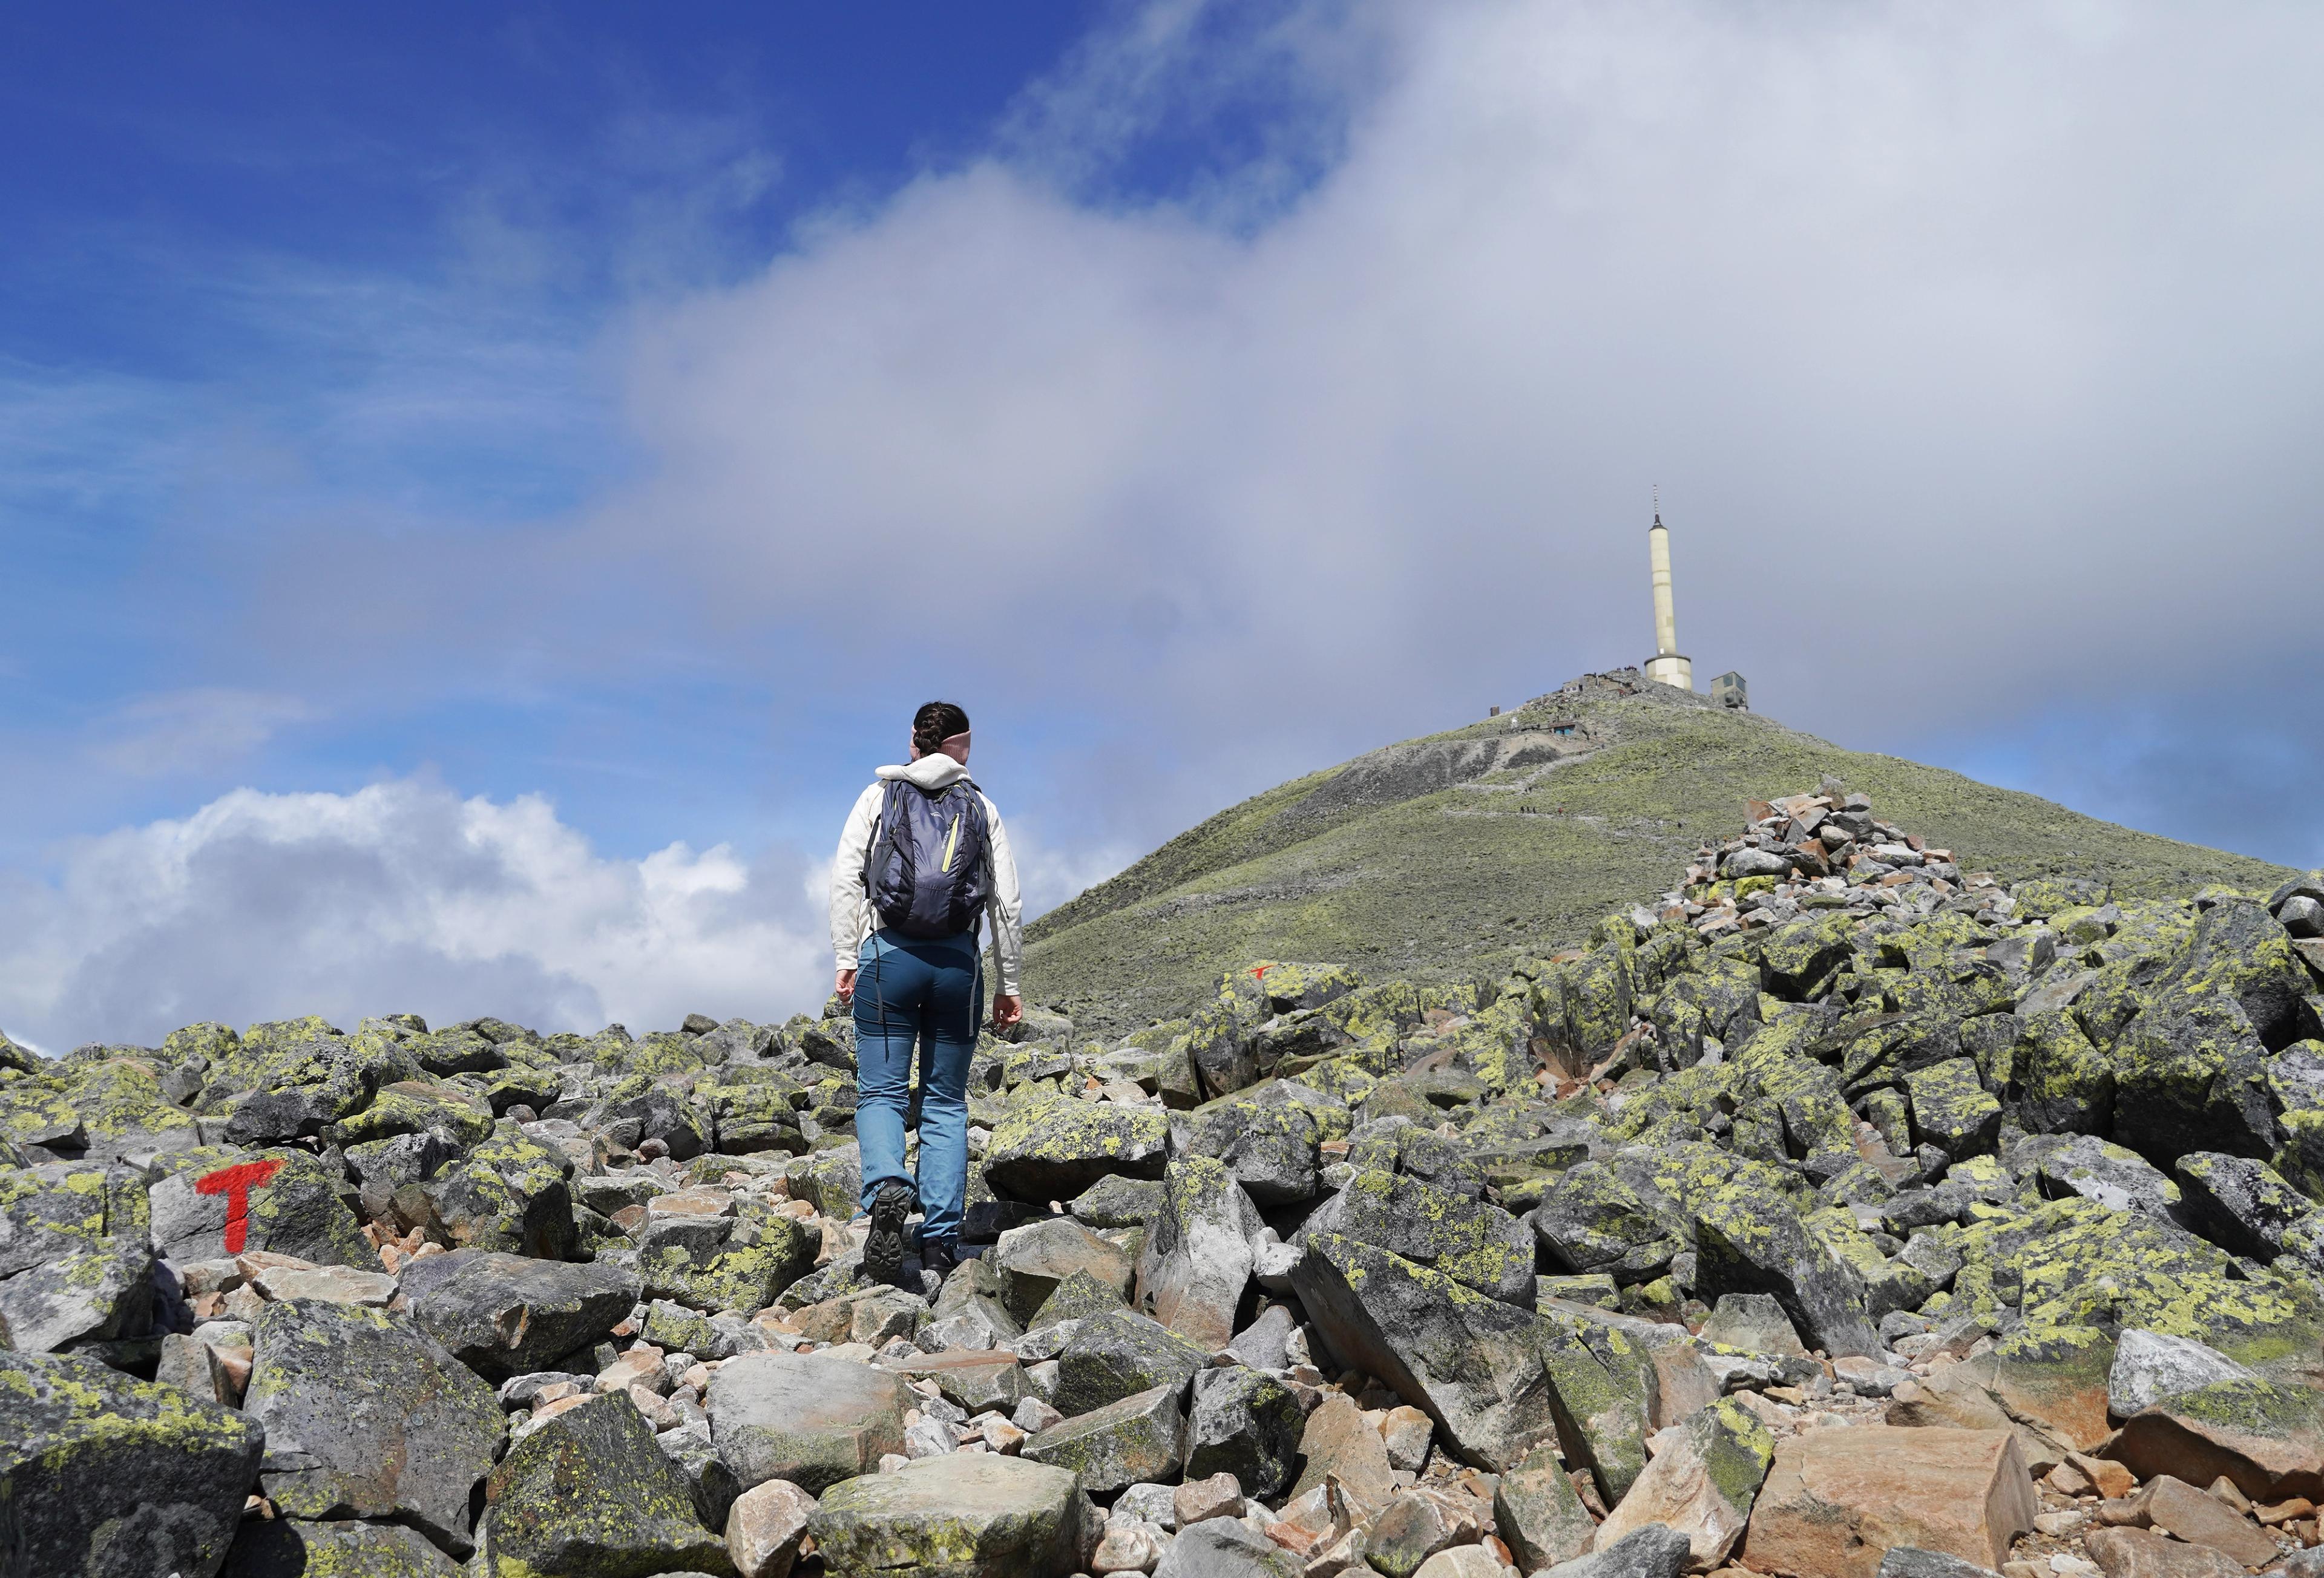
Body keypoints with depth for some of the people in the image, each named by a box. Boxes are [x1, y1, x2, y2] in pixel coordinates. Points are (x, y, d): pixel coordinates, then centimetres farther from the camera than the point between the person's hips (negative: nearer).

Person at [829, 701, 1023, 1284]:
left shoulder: (879, 796, 9)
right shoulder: (980, 806, 11)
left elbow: (846, 876, -3)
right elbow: (1007, 902, 7)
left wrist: (846, 958, -2)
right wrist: (1008, 984, 12)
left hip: (889, 953, -1)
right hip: (959, 960, 1)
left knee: (880, 1092, 3)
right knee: (946, 1101, 8)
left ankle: (887, 1189, -26)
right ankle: (941, 1240, 2)